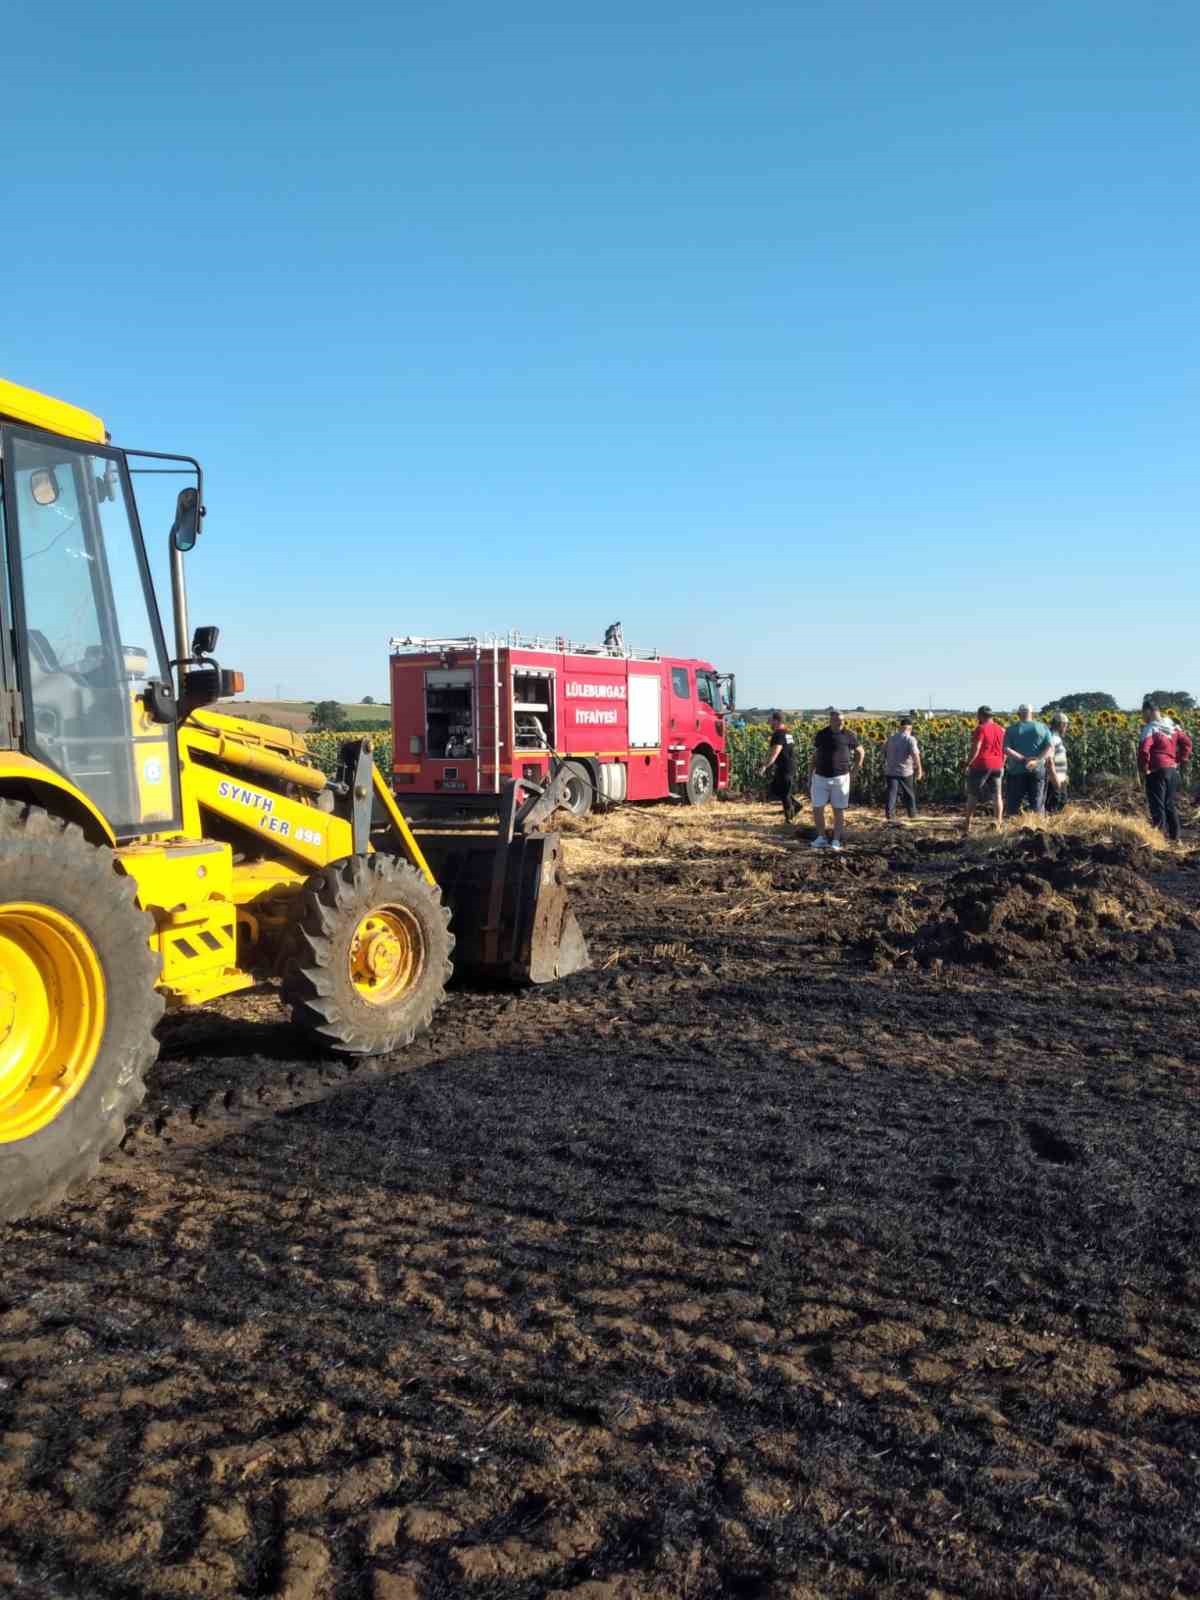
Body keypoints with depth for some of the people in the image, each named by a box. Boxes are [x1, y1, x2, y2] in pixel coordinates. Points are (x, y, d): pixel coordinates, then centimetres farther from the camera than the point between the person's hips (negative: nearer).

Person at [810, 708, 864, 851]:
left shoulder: (849, 736, -3)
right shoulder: (821, 735, 3)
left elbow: (861, 752, 10)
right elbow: (815, 755, 14)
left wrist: (854, 769, 4)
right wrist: (812, 771, 9)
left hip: (840, 778, -2)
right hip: (821, 777, 2)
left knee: (839, 810, 3)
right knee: (817, 809, 0)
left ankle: (836, 840, 11)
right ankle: (821, 837, 15)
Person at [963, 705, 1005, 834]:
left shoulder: (981, 729, -12)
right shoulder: (1001, 730, 8)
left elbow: (975, 749, -16)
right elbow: (1004, 749, 12)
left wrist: (968, 764, -8)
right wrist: (1001, 765, 19)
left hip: (981, 765, -5)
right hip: (997, 766, 5)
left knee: (972, 794, 5)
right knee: (997, 795, 6)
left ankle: (968, 824, 5)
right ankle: (999, 823, 4)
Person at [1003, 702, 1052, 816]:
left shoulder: (1012, 729, 1)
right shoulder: (1043, 728, 5)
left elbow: (1006, 750, -12)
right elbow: (1049, 748, -7)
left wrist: (1023, 759, -14)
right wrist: (1035, 761, -16)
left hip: (1017, 771, -1)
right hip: (1037, 770, 1)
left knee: (1013, 802, 5)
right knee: (1037, 803, 7)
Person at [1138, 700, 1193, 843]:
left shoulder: (1150, 729, -16)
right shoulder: (1173, 727, 7)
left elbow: (1143, 750, -25)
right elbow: (1187, 742, 11)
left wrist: (1143, 769, -13)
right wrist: (1179, 761, 11)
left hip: (1156, 772, -7)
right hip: (1172, 771, 7)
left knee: (1157, 807, -1)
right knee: (1170, 806, 17)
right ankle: (1175, 837, 21)